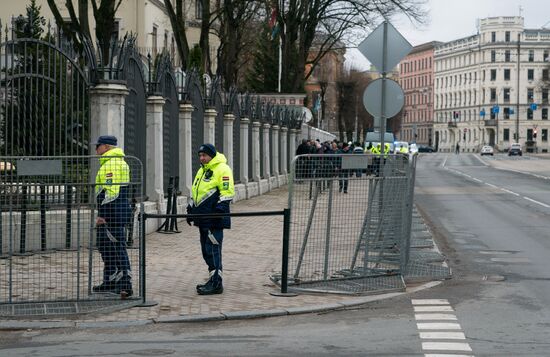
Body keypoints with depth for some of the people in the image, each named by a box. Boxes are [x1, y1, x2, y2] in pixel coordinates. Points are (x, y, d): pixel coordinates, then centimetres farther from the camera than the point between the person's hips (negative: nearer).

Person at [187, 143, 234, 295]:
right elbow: (195, 192, 29)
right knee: (206, 250, 11)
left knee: (213, 250, -11)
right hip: (203, 218, 9)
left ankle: (216, 283, -9)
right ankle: (214, 279, 18)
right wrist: (191, 210, 23)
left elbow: (227, 192, -15)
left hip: (214, 219, -9)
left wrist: (219, 210, -20)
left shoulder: (222, 169, -8)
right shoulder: (202, 170, 21)